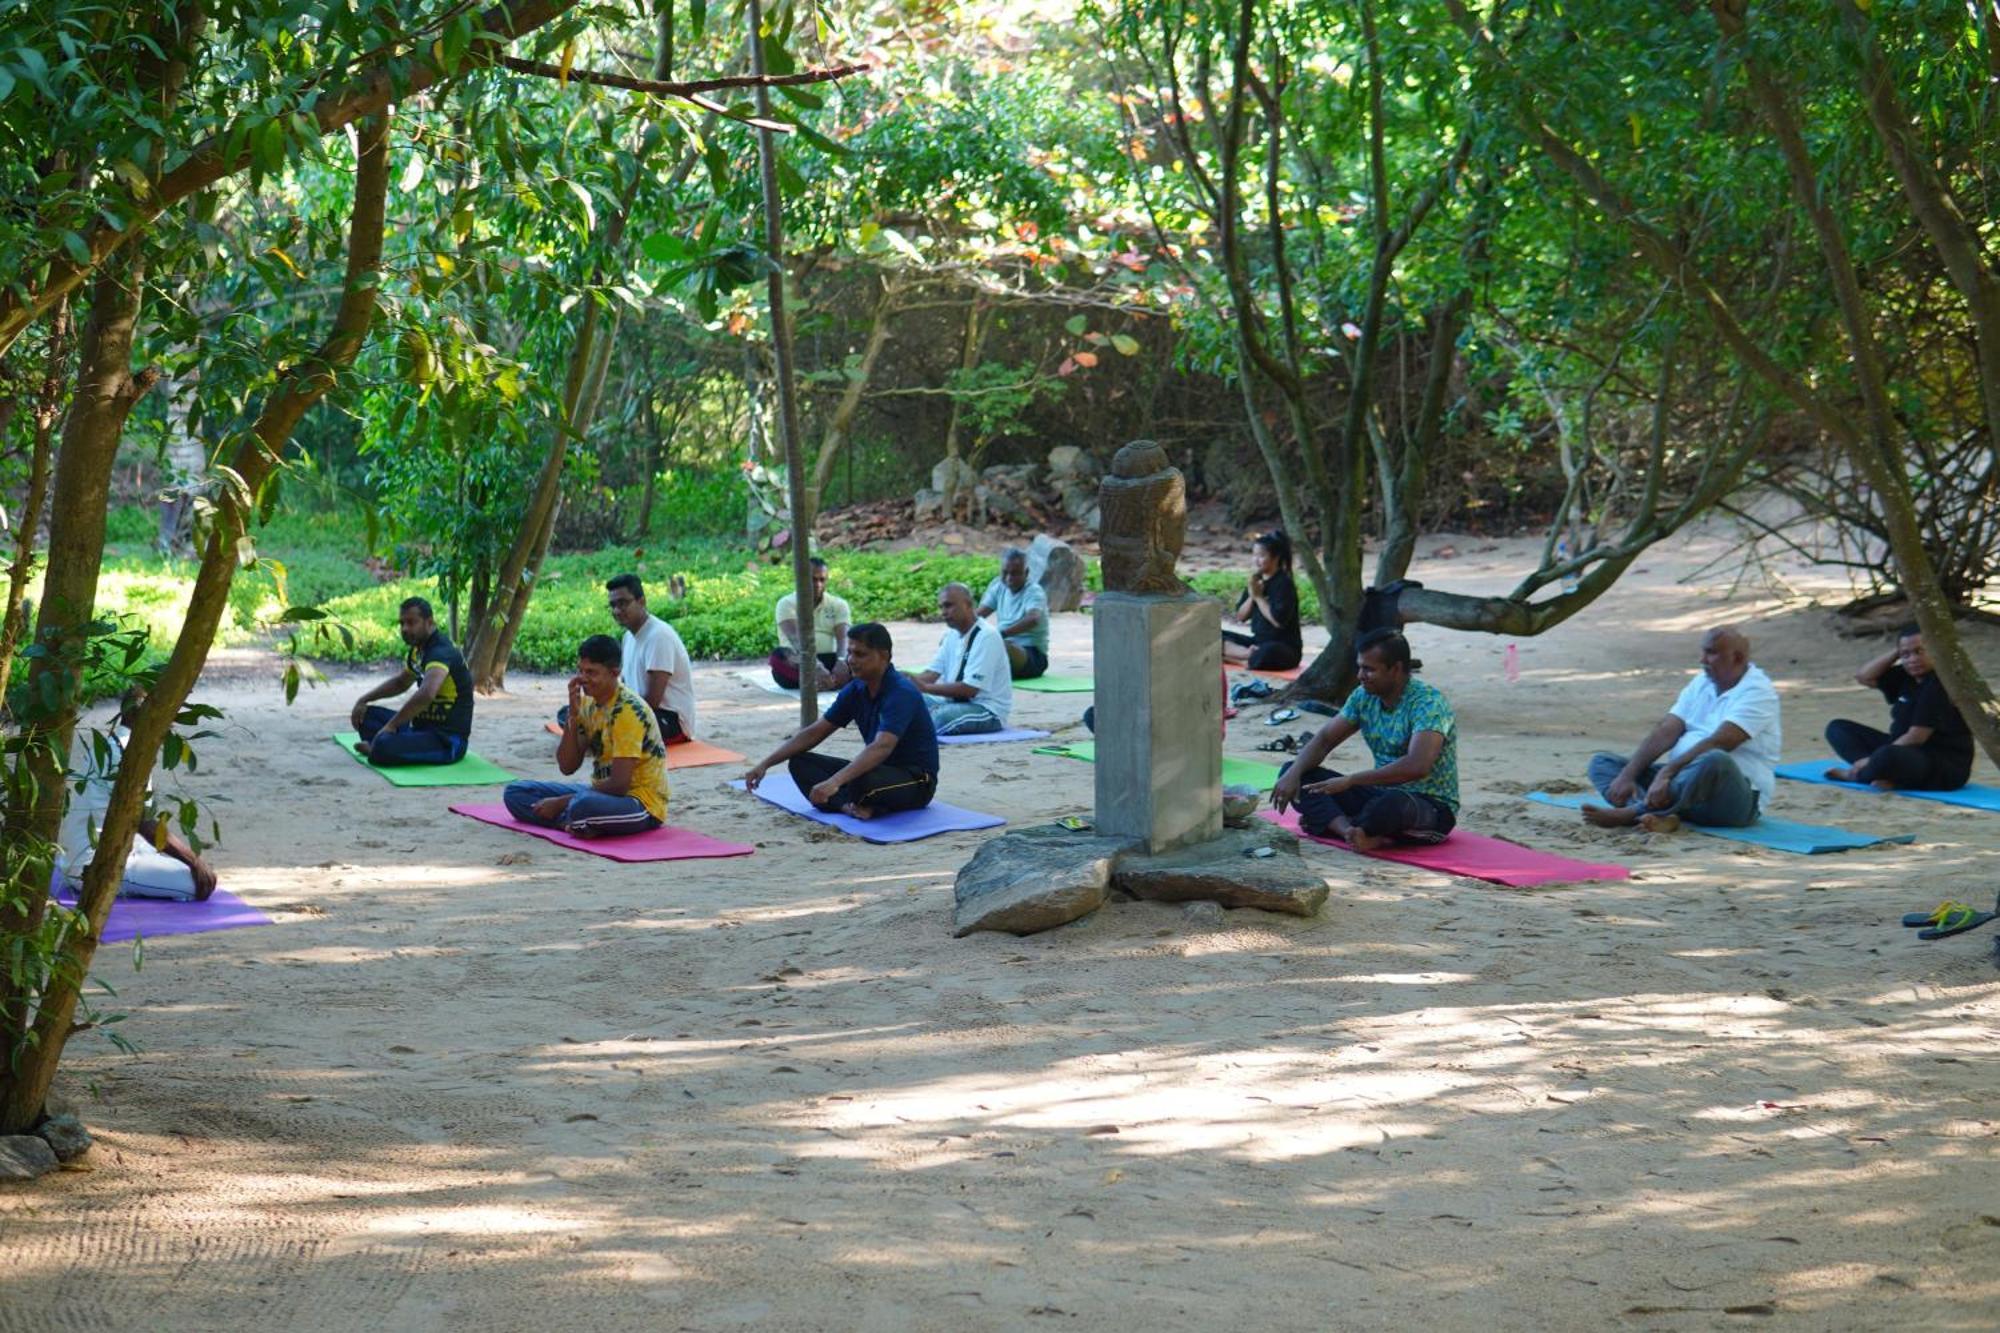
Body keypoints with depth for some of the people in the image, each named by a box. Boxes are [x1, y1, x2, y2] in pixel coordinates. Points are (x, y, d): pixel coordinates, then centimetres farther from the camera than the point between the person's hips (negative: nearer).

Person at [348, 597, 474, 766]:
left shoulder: (441, 652, -22)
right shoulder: (418, 650, 9)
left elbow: (426, 694, -40)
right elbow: (400, 682, 30)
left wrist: (391, 725, -30)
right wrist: (364, 700, 19)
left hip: (447, 741, -10)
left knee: (383, 747, -31)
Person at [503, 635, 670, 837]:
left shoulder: (629, 711, -20)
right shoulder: (587, 703, 5)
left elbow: (618, 784, -23)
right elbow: (567, 766, 1)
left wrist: (561, 803, -17)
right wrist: (572, 715, -12)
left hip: (643, 804, -9)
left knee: (584, 806, -42)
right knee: (515, 792, 0)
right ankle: (577, 823, -17)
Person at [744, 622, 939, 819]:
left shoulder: (901, 693, -24)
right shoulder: (855, 690, 2)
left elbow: (881, 748, -39)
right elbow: (814, 733, 6)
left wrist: (835, 782, -51)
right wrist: (765, 764, -4)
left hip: (917, 780, -8)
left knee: (860, 780, -40)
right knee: (800, 762, -4)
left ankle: (847, 803, -7)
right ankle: (848, 804, -24)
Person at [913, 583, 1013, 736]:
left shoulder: (986, 636, -16)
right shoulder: (952, 634, 10)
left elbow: (970, 689, -22)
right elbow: (932, 673, 6)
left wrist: (926, 687, -26)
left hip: (989, 711, -9)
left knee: (938, 716, -34)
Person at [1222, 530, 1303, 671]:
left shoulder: (1284, 584, -12)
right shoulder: (1257, 580, 8)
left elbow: (1278, 620, -22)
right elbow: (1241, 616, 8)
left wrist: (1259, 597, -15)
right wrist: (1251, 596, -9)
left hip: (1285, 647, -8)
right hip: (1258, 641, 8)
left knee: (1266, 654, -43)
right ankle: (1249, 654, -23)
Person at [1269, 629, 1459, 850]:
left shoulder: (1428, 702, -20)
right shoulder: (1364, 696, 2)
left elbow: (1417, 766, -33)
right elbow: (1324, 739, 8)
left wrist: (1349, 780, -31)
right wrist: (1294, 773, -13)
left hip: (1433, 808, -7)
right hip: (1380, 793, 7)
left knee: (1395, 803, -44)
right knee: (1291, 771, -5)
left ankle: (1335, 824, -13)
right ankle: (1352, 831, -27)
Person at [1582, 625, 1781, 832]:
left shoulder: (1758, 692, -11)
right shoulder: (1701, 683, 13)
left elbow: (1717, 744, -24)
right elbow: (1666, 732, 2)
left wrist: (1667, 772, -33)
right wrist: (1627, 775, -11)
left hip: (1733, 798, -8)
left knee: (1715, 761, -41)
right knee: (1603, 763, -3)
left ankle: (1630, 813, -33)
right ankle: (1658, 816, -34)